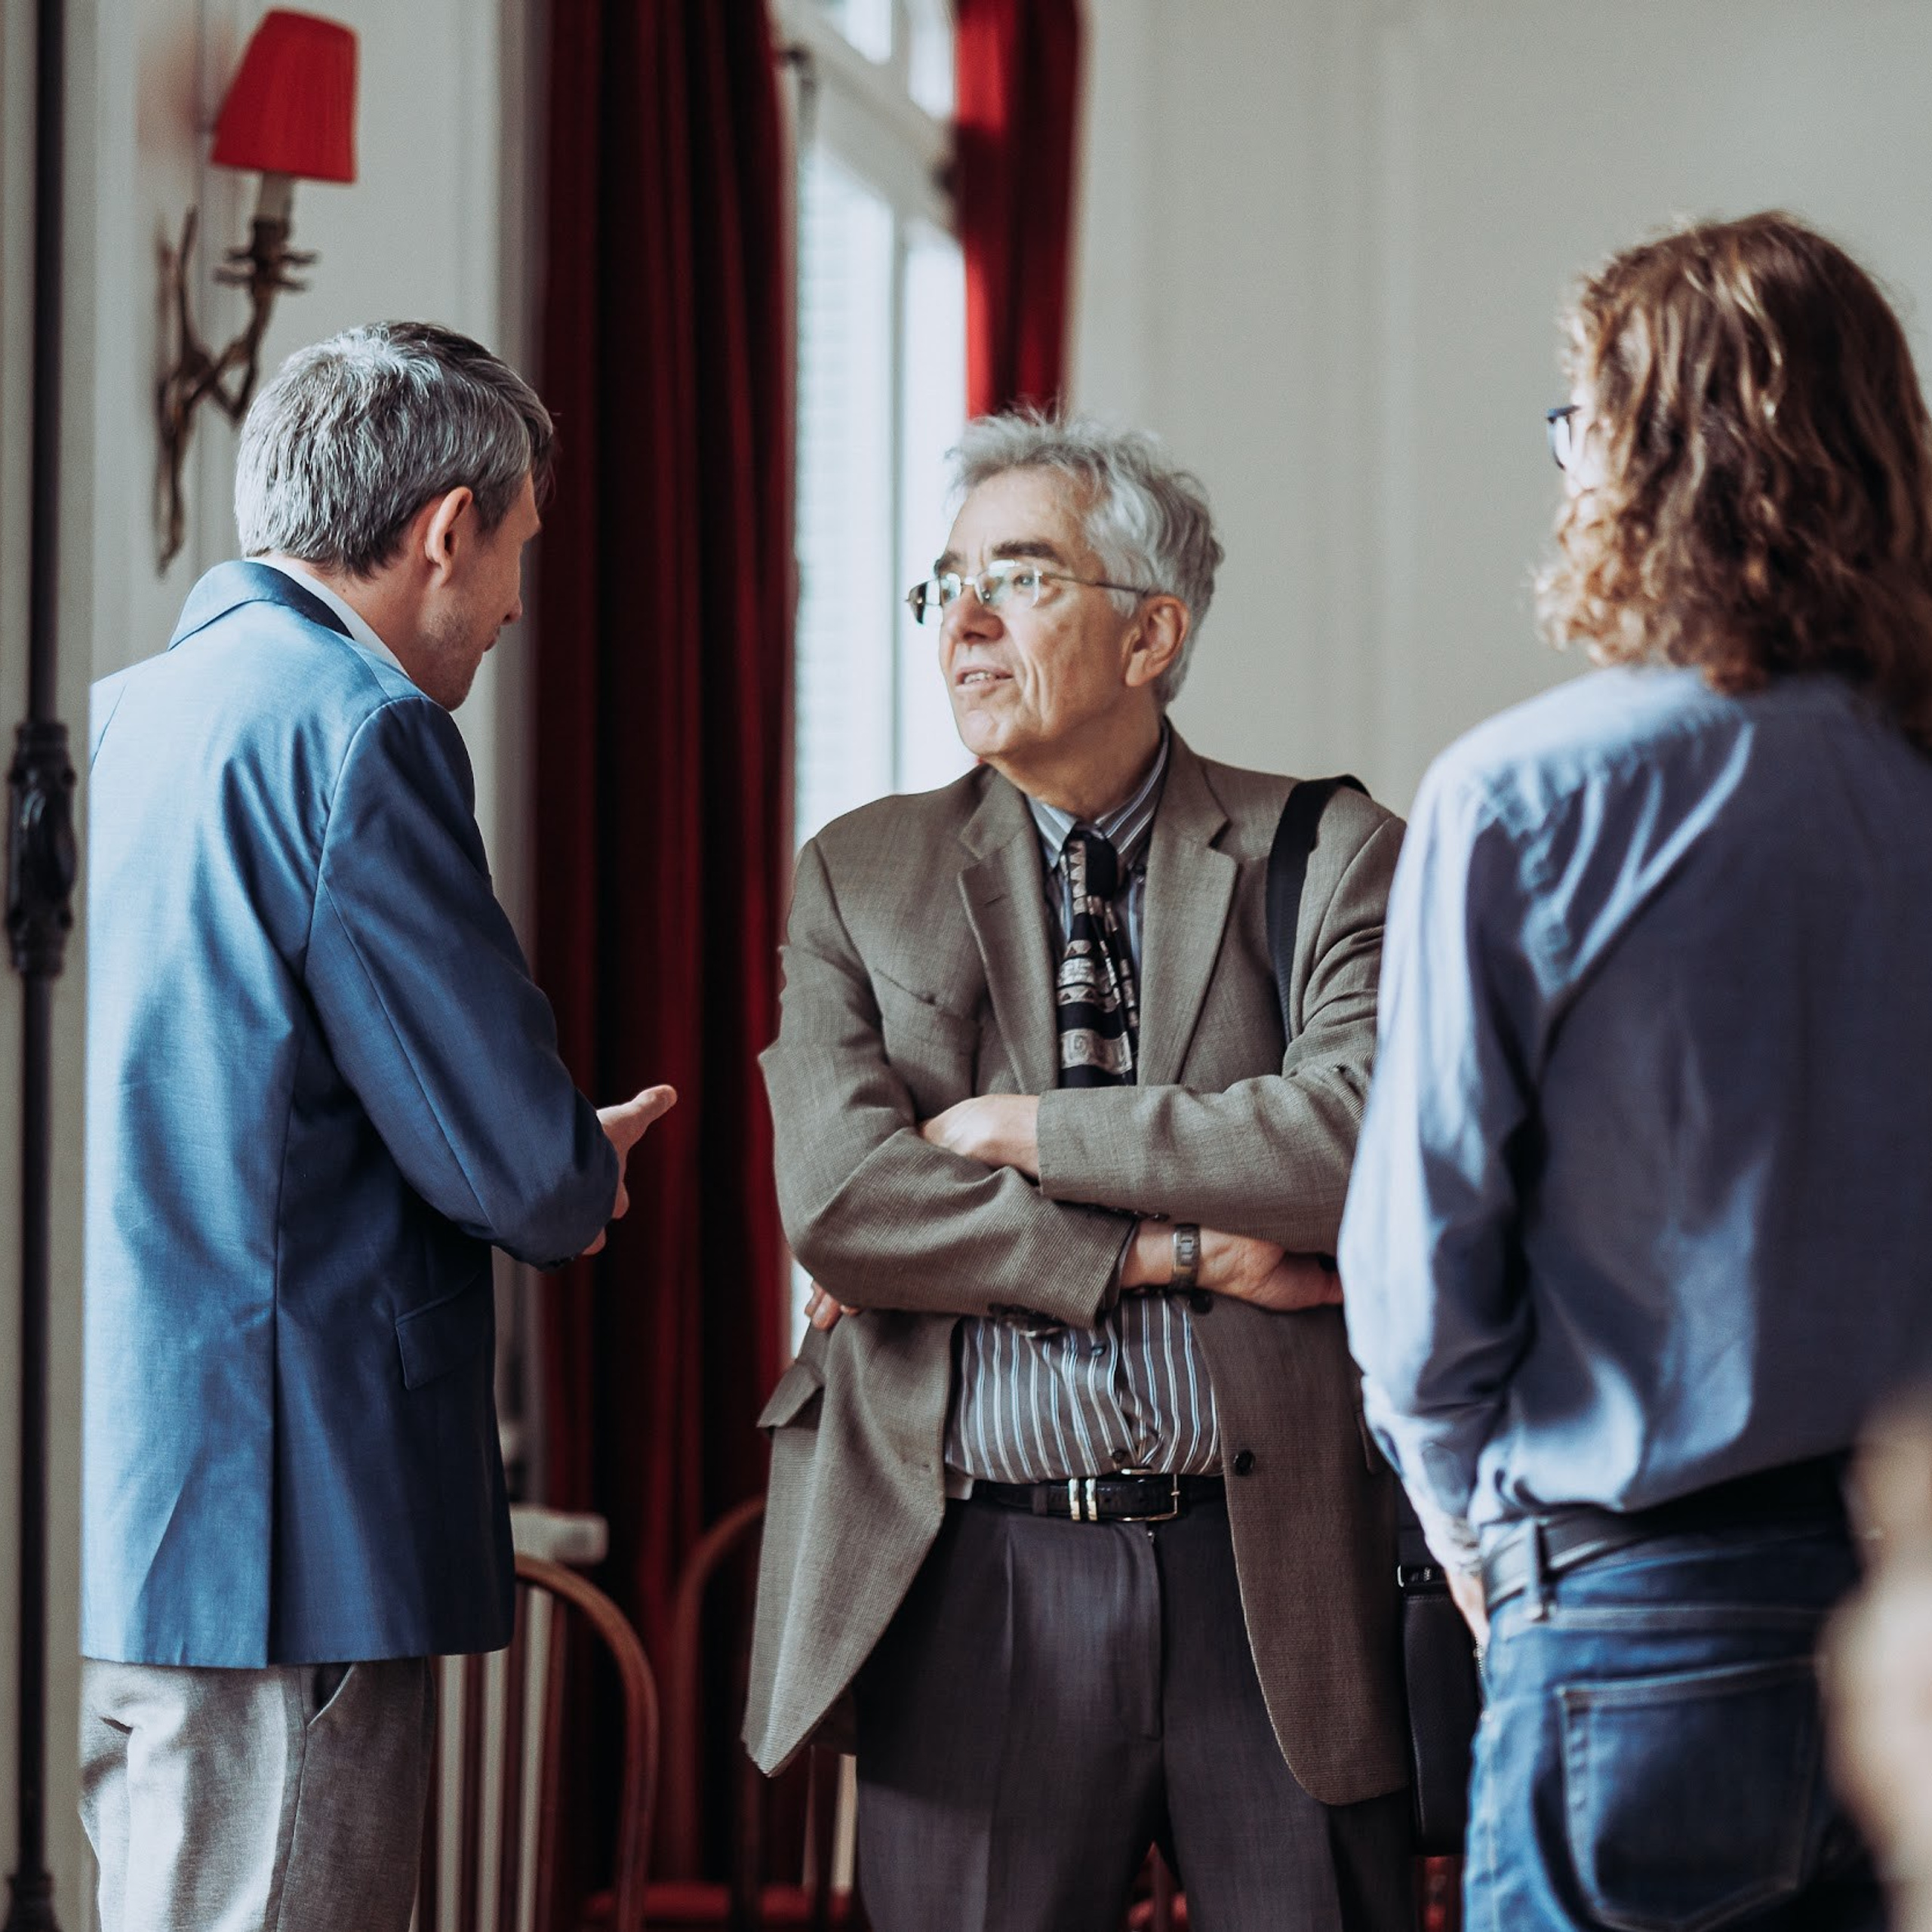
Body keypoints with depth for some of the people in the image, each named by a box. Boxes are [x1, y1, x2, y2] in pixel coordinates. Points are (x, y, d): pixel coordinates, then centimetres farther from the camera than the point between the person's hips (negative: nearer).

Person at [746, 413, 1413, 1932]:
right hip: (980, 1580, 1)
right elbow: (836, 1198, -4)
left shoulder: (1329, 856, 5)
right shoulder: (860, 878, 10)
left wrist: (1033, 1134, -10)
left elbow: (1362, 1135, -13)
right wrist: (1171, 1250, -10)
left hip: (1278, 1569, -1)